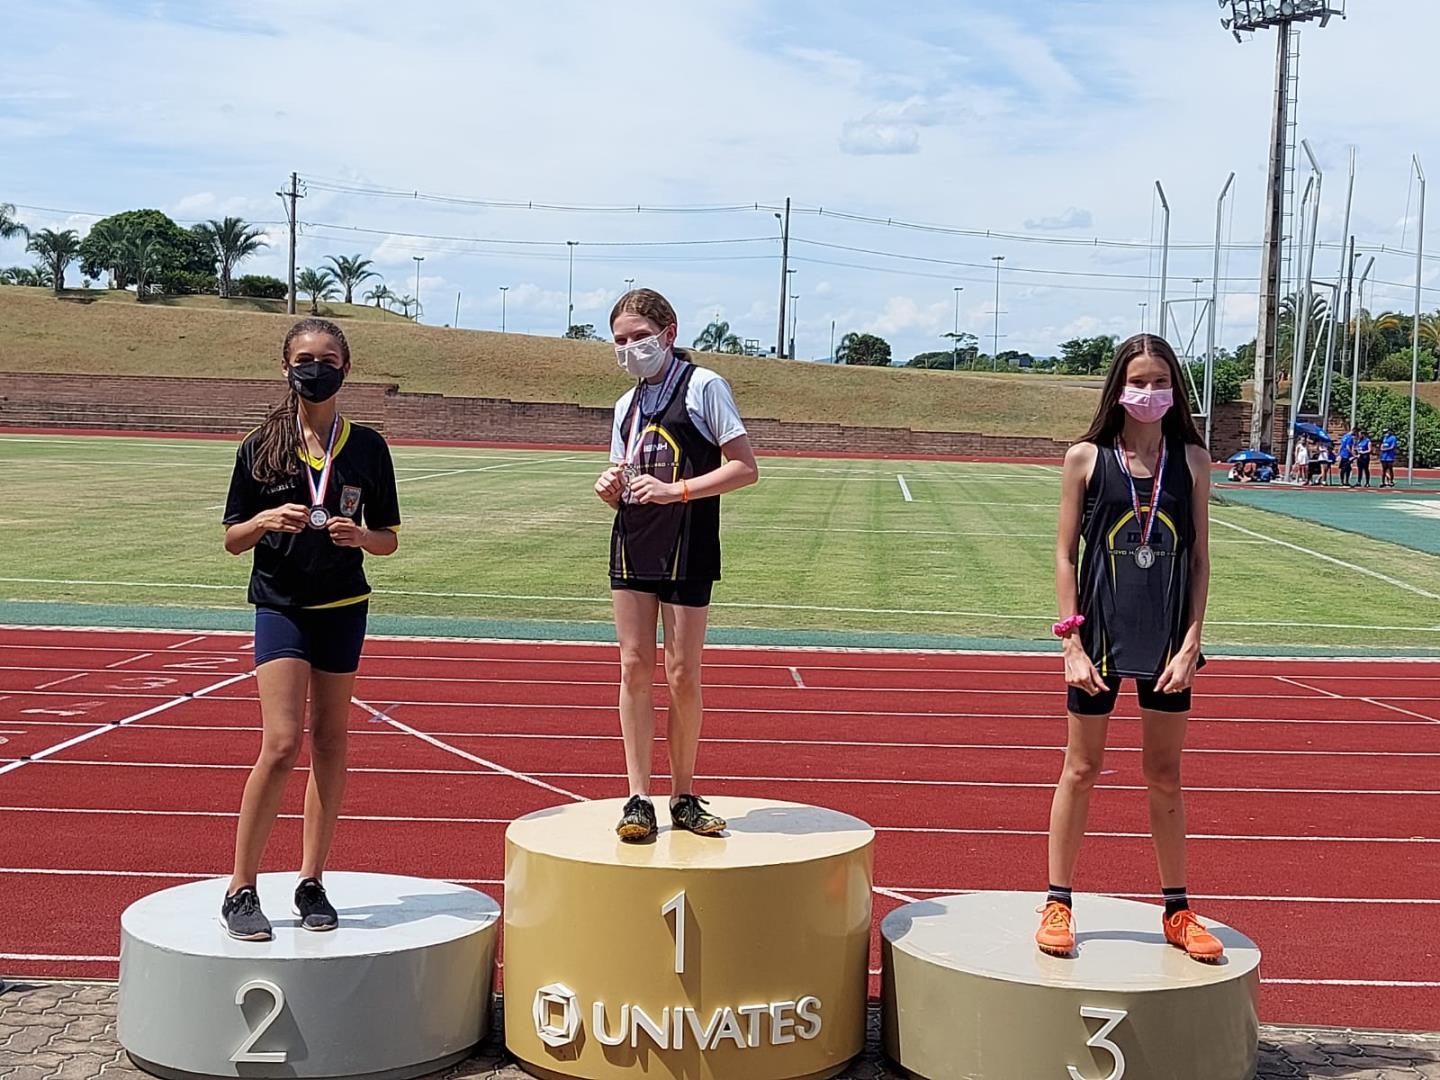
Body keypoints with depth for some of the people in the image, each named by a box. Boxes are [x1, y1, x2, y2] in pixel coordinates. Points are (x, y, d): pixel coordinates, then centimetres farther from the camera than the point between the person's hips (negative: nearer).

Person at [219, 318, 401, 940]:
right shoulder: (261, 447, 0)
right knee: (282, 744, -12)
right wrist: (265, 521, -17)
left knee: (329, 743, 7)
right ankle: (241, 890, 0)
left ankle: (312, 882, 18)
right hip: (281, 607, -2)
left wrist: (361, 535, -15)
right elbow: (232, 540, 3)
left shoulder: (367, 447, 2)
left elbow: (389, 539, 7)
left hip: (343, 608, 2)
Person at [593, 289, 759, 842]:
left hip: (687, 549, -5)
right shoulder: (627, 404, 16)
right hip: (632, 546, 5)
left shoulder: (702, 386, -3)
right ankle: (638, 798, 8)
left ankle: (683, 797, 14)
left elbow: (745, 468, -9)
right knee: (634, 668, 2)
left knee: (682, 675, -1)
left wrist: (675, 491, -18)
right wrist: (610, 488, -3)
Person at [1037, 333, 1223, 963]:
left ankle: (1177, 910, 24)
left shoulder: (1191, 458, 3)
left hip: (1169, 635, 2)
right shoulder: (1087, 457, -2)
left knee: (1164, 775, 12)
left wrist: (1190, 644, -4)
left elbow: (1199, 557, 4)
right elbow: (1065, 553, -1)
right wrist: (1072, 642, -7)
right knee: (1082, 769, 7)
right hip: (1102, 627, -1)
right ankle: (1058, 903, 19)